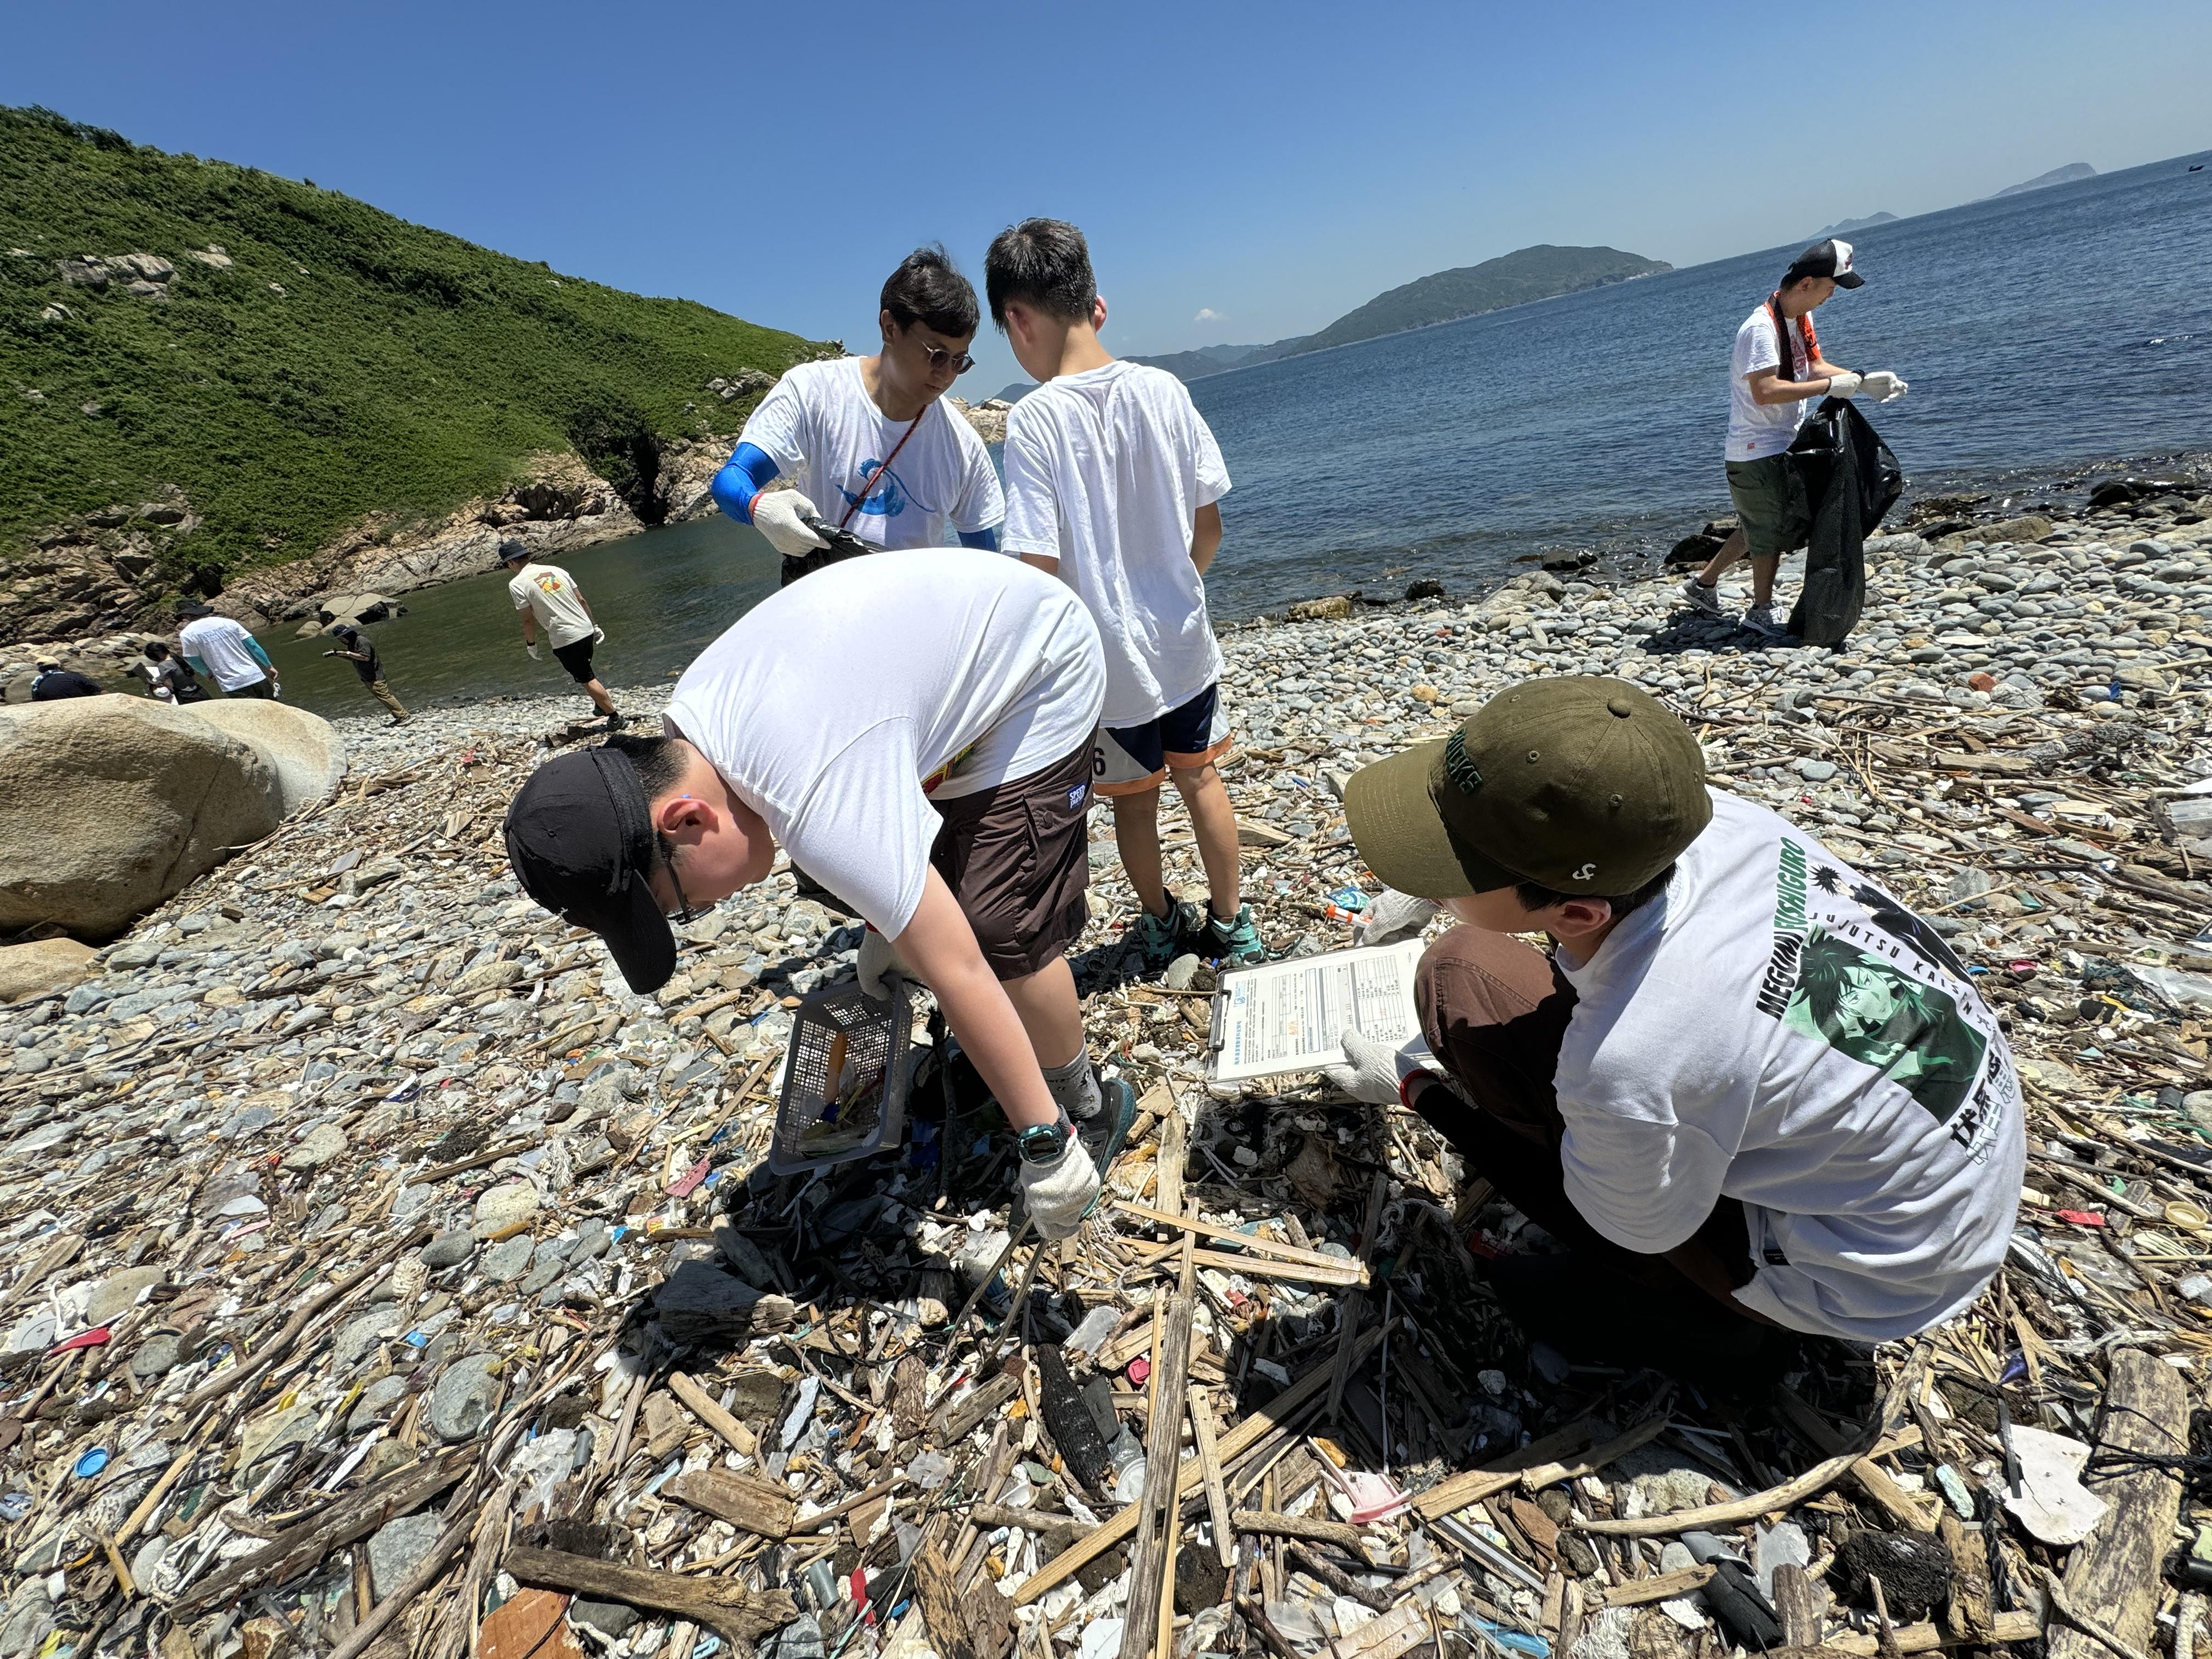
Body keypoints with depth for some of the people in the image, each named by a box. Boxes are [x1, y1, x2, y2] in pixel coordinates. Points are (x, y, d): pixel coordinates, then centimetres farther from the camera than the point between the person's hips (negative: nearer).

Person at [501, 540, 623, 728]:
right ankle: (602, 704, 28)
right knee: (585, 674, 25)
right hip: (587, 630, 6)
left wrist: (531, 645, 8)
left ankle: (614, 715, 7)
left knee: (587, 679, 5)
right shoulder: (556, 570, 9)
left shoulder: (517, 584, -5)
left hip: (565, 640, -6)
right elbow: (582, 600, 10)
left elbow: (528, 619, -5)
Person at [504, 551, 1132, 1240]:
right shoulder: (688, 718, -10)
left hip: (1041, 667, -8)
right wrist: (884, 913, 14)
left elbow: (956, 973, -35)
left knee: (1003, 931, -11)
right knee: (932, 894, 11)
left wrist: (1046, 1144, -27)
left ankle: (1086, 1111, 11)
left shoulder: (822, 805, -38)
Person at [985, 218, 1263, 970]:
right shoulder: (1164, 389, -5)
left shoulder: (1033, 421, -18)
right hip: (1183, 639, 4)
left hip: (1106, 655, -3)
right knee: (1199, 776, 21)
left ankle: (1162, 926, 36)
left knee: (1135, 797, 16)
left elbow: (1038, 565, -21)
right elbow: (1208, 525, 1)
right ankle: (1232, 924, 33)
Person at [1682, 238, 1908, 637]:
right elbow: (1765, 391, -30)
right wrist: (1831, 386, -26)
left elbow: (1815, 367, 13)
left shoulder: (1800, 318, 8)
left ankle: (1704, 584, 29)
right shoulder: (1761, 328, -22)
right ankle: (1761, 611, 16)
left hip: (1784, 445, 10)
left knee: (1759, 527, 17)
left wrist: (1864, 381, 0)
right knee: (1771, 532, 1)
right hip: (1758, 451, -9)